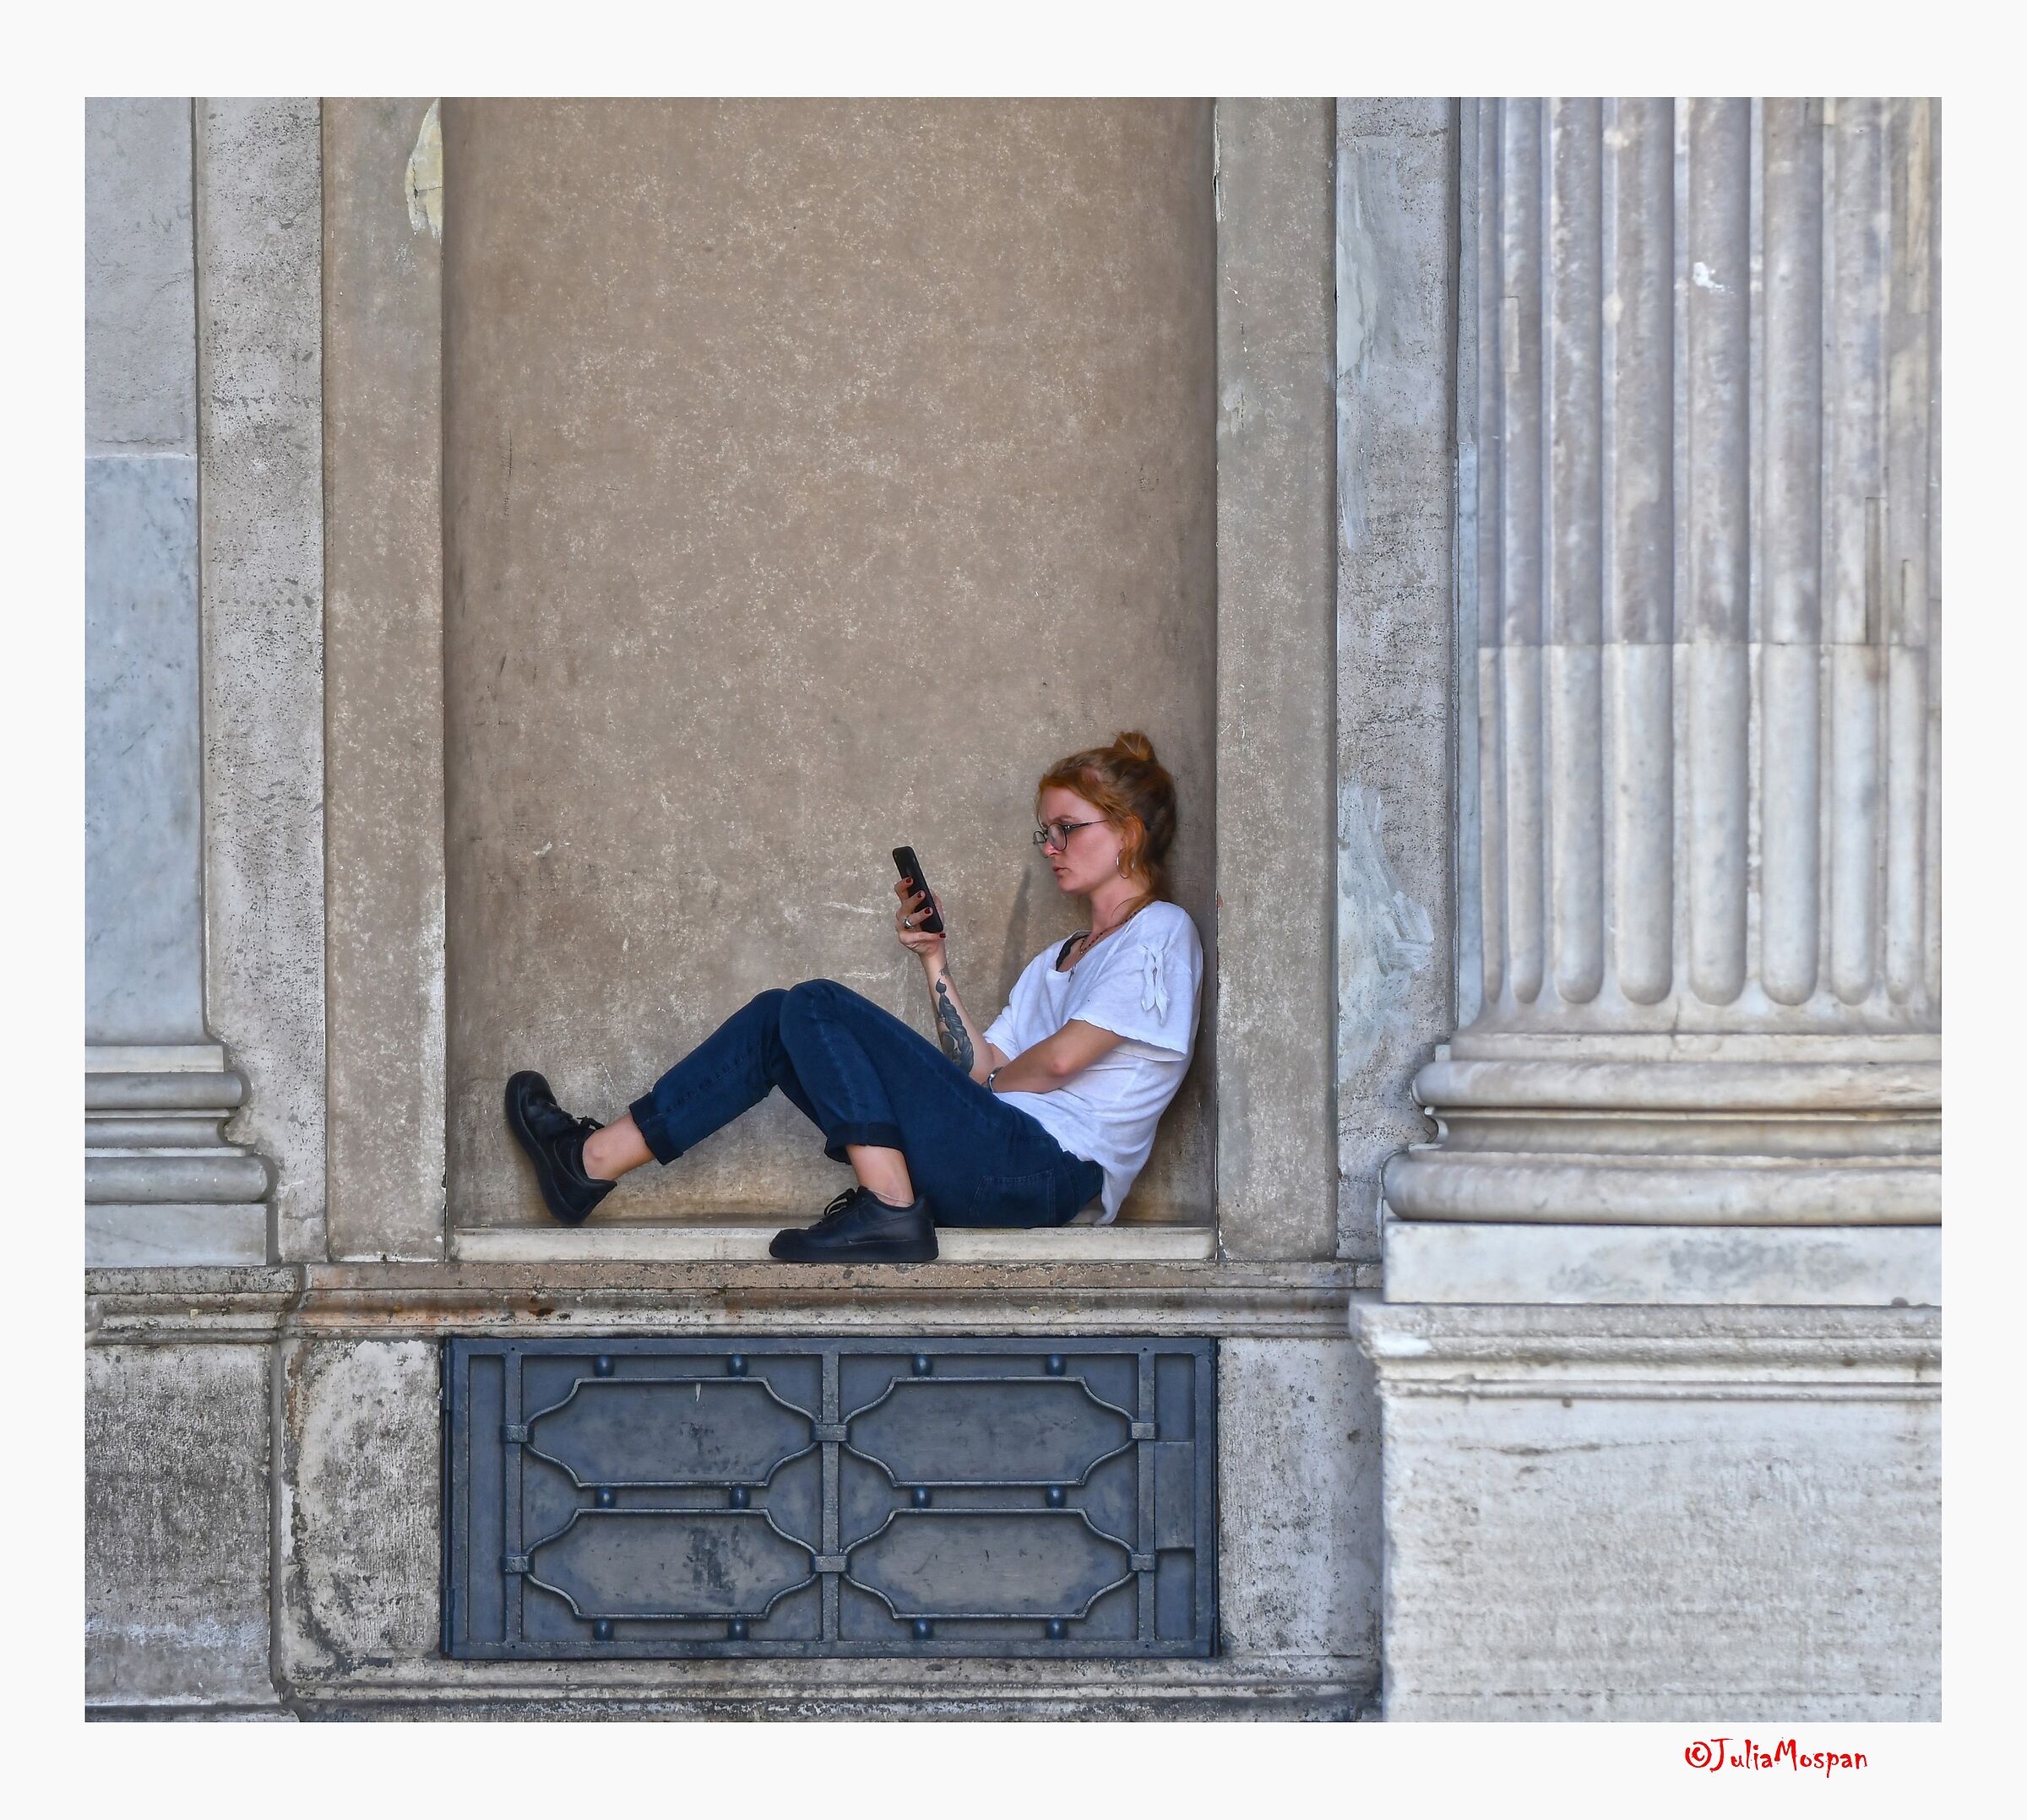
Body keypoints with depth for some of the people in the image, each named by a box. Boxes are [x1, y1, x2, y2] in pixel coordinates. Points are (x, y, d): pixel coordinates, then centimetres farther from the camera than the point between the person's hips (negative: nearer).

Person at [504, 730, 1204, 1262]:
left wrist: (993, 1082, 7)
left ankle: (890, 1209, -24)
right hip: (1003, 1153, 9)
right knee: (782, 1019, 3)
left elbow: (1059, 1059, -11)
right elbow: (979, 1071, 17)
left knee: (818, 1006, -16)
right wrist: (934, 961, 12)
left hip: (1049, 1172, -9)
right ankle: (593, 1159, 0)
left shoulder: (1159, 932, 2)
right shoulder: (1058, 960, 30)